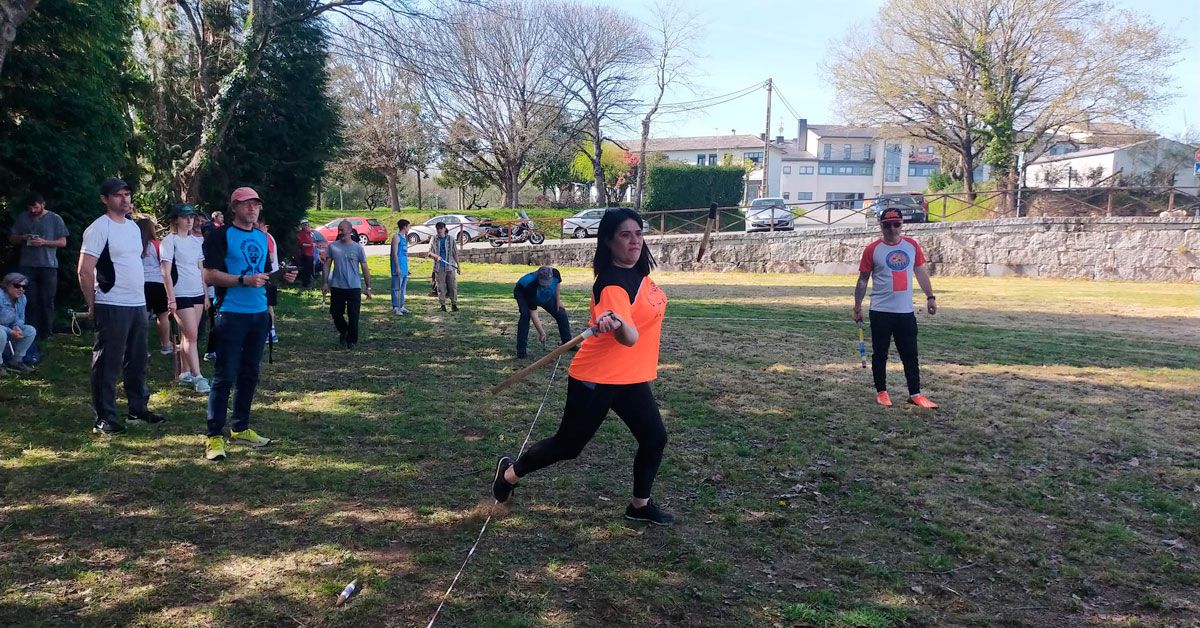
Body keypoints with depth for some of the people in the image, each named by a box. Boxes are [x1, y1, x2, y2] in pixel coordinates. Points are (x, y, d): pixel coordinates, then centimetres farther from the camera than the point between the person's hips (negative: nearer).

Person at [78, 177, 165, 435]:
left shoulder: (133, 227, 14)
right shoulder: (98, 228, -10)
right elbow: (84, 271, -14)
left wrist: (140, 295, 16)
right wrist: (93, 306, -11)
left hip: (138, 305, 8)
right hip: (112, 307, -8)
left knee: (137, 361, 16)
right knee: (107, 365, -1)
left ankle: (138, 409, 27)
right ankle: (104, 419, 5)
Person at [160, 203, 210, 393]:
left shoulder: (195, 242, 14)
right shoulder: (169, 241, -6)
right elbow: (166, 273, -9)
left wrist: (206, 294, 14)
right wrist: (171, 299, -14)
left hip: (198, 293, 6)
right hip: (181, 295, -6)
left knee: (187, 335, 9)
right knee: (192, 335, -9)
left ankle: (184, 374, 15)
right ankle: (197, 377, -8)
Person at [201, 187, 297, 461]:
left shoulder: (263, 237, 15)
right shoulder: (221, 235, -6)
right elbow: (210, 274, -13)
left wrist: (283, 277, 3)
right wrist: (245, 280, -22)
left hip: (259, 314, 7)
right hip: (231, 315, -7)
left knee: (250, 374, 13)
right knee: (225, 376, -6)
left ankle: (240, 428, 24)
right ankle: (215, 436, 1)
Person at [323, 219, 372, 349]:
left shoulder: (358, 248, -2)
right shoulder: (333, 246, 2)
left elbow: (365, 268, 3)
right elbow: (328, 265, 9)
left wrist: (368, 287, 3)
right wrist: (326, 283, 3)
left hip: (354, 287, -2)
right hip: (337, 287, 2)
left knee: (353, 316, 1)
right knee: (335, 312, 6)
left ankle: (351, 341, 15)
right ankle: (343, 331, 33)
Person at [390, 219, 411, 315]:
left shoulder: (404, 238, 17)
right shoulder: (396, 237, -10)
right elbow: (395, 253, -15)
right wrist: (397, 267, -19)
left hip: (404, 268, 9)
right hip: (399, 268, -9)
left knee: (403, 289, 13)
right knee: (396, 288, -5)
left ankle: (401, 306, 19)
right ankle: (395, 308, -3)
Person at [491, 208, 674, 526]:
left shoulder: (638, 271, 1)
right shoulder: (613, 284, -26)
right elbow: (629, 338, -42)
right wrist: (616, 324, -59)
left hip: (632, 378, 8)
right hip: (596, 380, -8)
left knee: (655, 439, 6)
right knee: (568, 446, 6)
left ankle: (640, 504, 26)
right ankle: (510, 473, 30)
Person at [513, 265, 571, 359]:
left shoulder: (555, 273, -35)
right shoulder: (532, 285, -44)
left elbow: (558, 283, -5)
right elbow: (533, 313, -38)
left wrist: (558, 300, -6)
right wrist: (541, 332, -36)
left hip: (546, 296, 5)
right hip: (523, 293, -5)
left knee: (561, 313, -1)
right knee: (526, 315, -29)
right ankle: (521, 349, -22)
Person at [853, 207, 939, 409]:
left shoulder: (912, 245, 5)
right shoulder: (872, 250, -5)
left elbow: (921, 272, 14)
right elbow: (863, 280, -1)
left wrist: (930, 296, 8)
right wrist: (857, 307, -2)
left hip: (906, 311, 3)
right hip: (881, 312, -3)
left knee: (910, 355, 6)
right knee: (880, 354, 5)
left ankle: (915, 394, 12)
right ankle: (881, 392, 18)